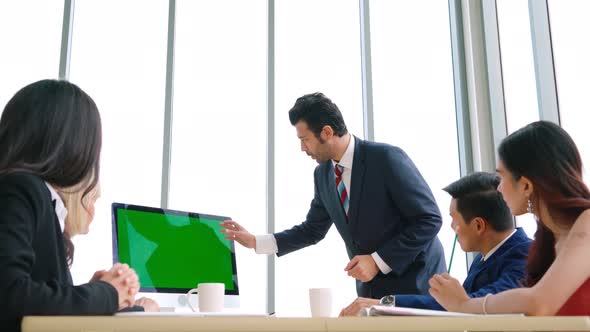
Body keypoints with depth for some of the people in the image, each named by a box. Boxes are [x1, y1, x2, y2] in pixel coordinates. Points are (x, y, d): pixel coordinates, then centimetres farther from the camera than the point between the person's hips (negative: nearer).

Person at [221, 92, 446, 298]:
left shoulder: (387, 158, -19)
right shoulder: (323, 174, 1)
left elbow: (430, 219, -17)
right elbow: (312, 230, 13)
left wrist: (378, 261, -21)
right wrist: (255, 242, 6)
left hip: (415, 283, -5)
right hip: (371, 287, 5)